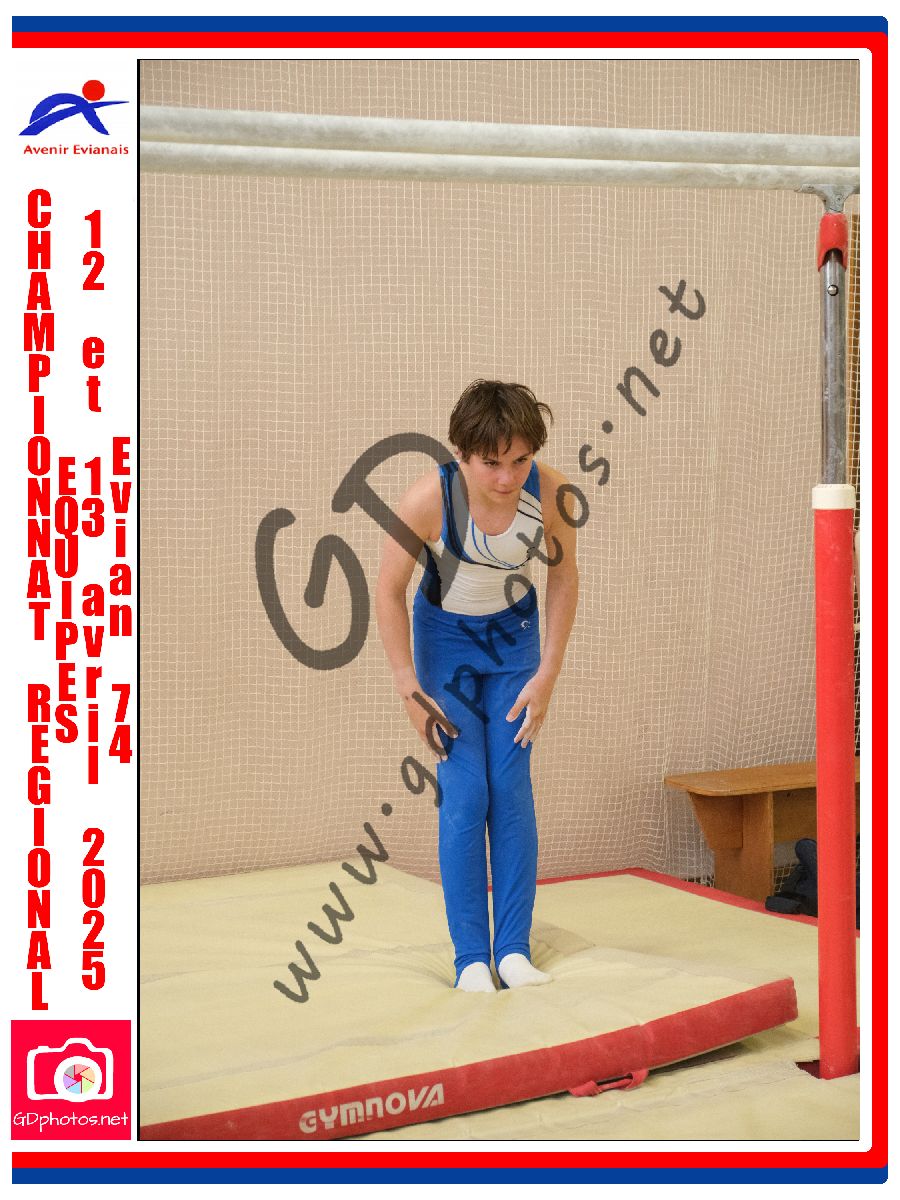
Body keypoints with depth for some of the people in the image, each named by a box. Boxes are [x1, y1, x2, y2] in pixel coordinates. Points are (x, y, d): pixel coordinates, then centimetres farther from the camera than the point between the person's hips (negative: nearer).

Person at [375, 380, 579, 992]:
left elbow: (563, 578, -5)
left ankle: (514, 948, 4)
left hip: (513, 635, 2)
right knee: (465, 796, -9)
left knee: (512, 790, -4)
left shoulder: (551, 492, -23)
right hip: (445, 638, -2)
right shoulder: (428, 499, -30)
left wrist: (547, 676, -6)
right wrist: (409, 687, -15)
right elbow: (389, 591, -15)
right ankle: (471, 958, -1)